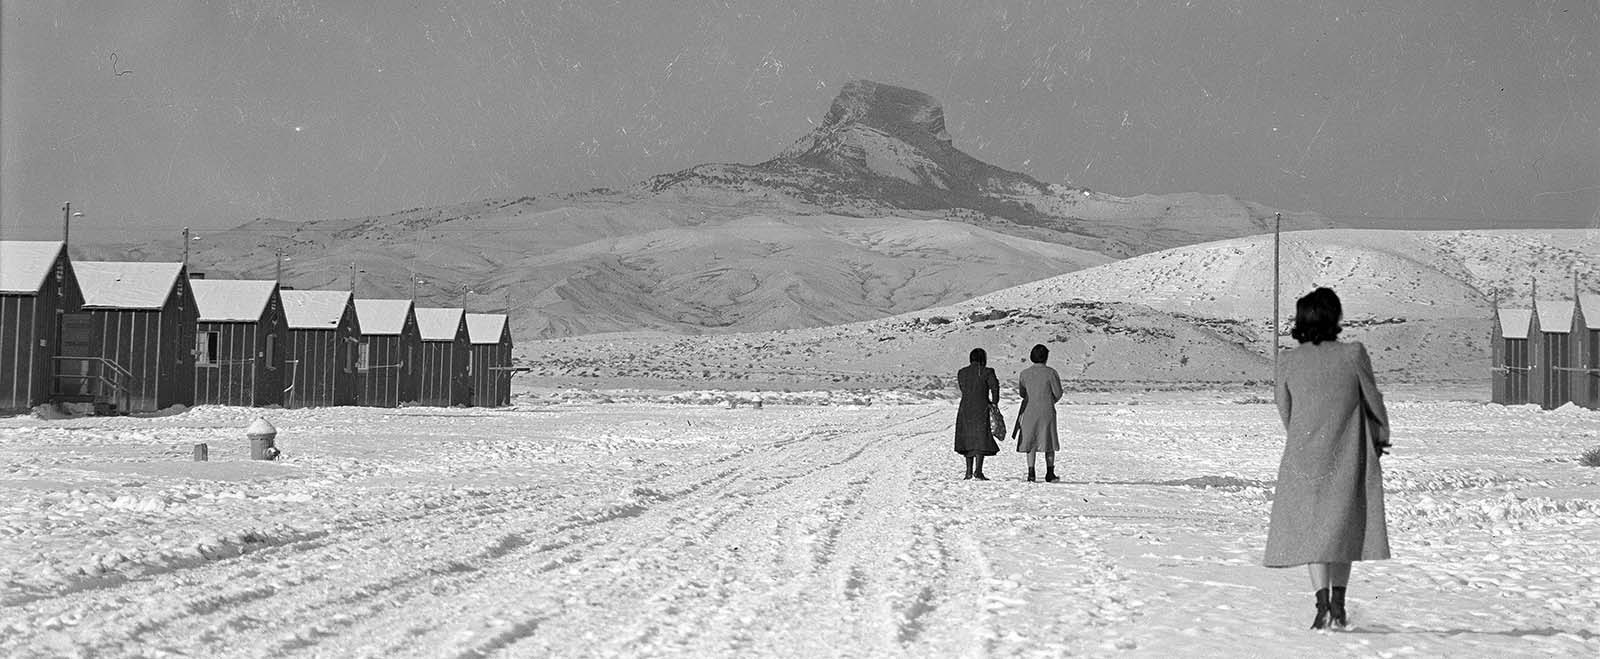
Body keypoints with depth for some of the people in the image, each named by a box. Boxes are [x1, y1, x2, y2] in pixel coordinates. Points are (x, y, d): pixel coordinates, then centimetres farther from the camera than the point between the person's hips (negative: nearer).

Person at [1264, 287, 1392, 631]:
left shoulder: (1288, 362, -3)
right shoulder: (1353, 354, -10)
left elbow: (1285, 411, 8)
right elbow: (1372, 400, 0)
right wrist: (1381, 437, 19)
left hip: (1302, 457, 1)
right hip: (1347, 459, -1)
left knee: (1311, 529, 7)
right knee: (1342, 529, 15)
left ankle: (1322, 602, -9)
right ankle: (1338, 603, 10)